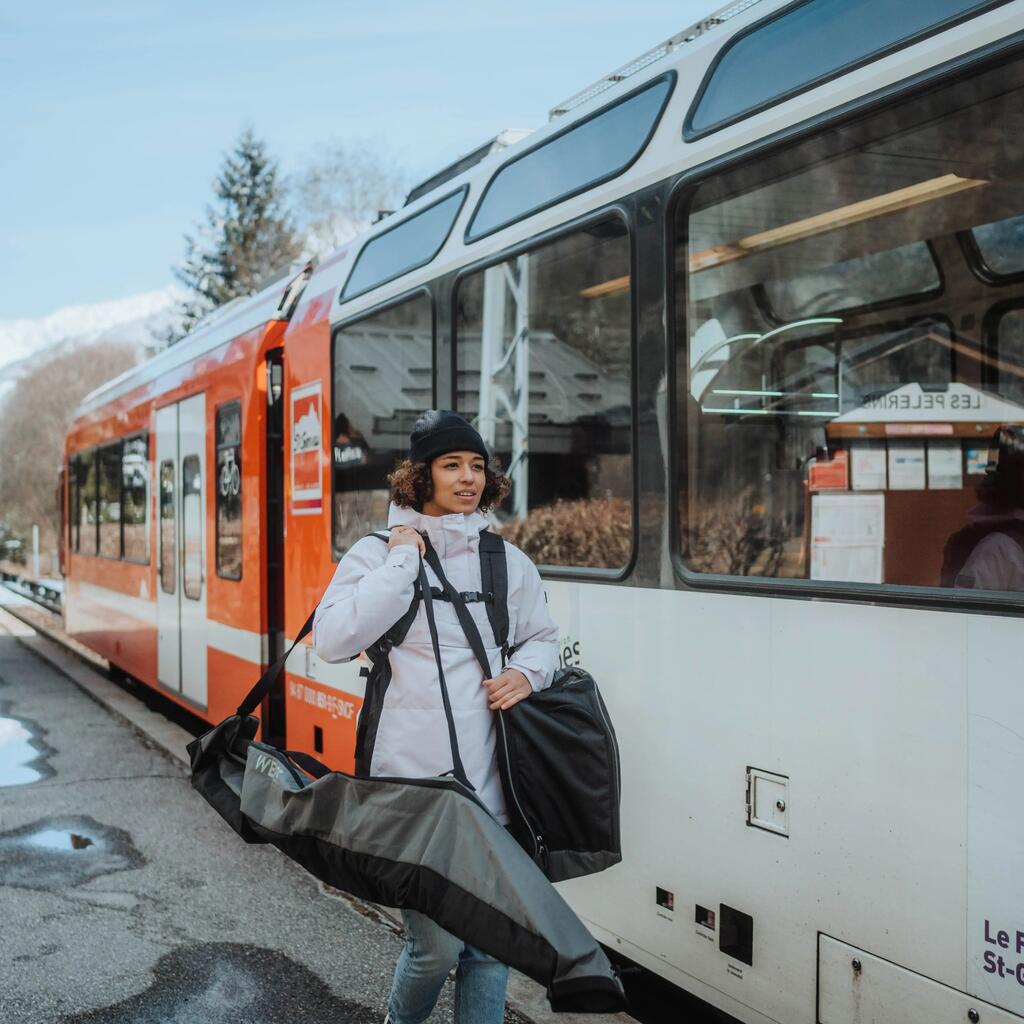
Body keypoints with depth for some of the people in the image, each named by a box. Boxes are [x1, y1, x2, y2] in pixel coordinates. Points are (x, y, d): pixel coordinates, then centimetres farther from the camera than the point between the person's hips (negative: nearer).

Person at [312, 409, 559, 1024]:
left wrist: (527, 672, -1)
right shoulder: (378, 554, -1)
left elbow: (544, 640, 22)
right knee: (439, 945, -1)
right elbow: (333, 641, -14)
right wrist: (402, 561, -13)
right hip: (413, 783, -4)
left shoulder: (509, 561, 11)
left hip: (492, 784, 4)